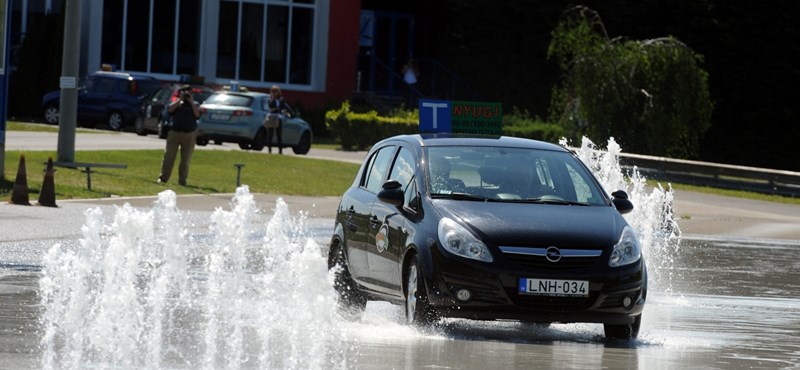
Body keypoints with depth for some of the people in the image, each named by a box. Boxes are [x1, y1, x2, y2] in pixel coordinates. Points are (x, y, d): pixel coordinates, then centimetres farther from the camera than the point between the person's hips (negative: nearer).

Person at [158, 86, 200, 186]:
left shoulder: (193, 106, 14)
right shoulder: (177, 104, 14)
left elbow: (197, 114, -6)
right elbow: (170, 109, -6)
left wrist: (191, 102, -3)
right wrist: (180, 99, -3)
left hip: (189, 135, 0)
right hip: (174, 133, 0)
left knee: (185, 159, 0)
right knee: (169, 156, -4)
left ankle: (182, 179, 5)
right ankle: (164, 177, 0)